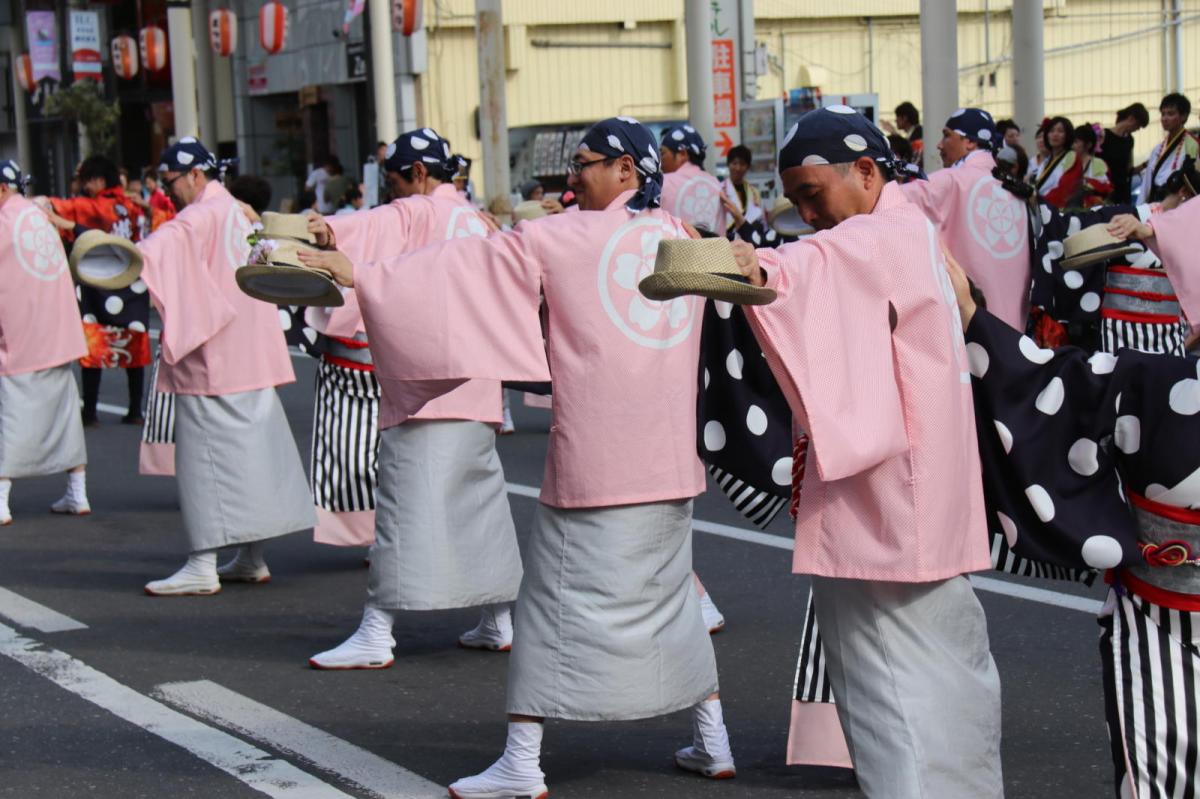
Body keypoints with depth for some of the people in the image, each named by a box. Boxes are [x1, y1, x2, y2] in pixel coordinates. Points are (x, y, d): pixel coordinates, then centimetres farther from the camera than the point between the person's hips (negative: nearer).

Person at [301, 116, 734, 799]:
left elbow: (463, 268, -8)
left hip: (593, 457, -6)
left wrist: (360, 274, -4)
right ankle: (713, 742, 21)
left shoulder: (564, 238, -8)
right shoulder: (681, 237, 8)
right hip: (671, 457, 6)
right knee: (671, 590, 17)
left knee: (556, 600, 1)